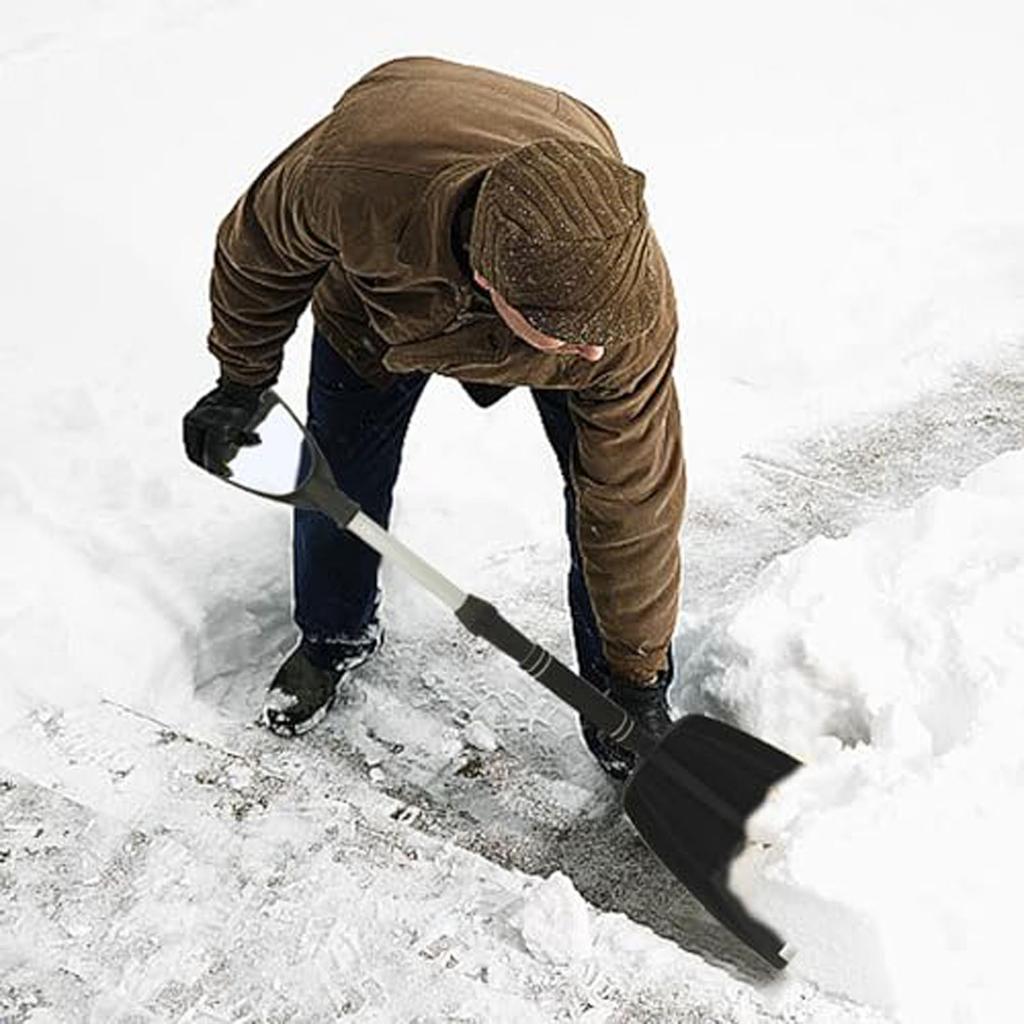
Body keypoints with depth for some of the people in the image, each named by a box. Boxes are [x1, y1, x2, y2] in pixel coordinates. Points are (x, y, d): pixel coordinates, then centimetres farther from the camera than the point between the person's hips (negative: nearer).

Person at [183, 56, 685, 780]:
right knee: (339, 481, 7)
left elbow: (636, 504, -29)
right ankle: (334, 637, 38)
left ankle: (611, 688, 14)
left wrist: (638, 682, -20)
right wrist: (241, 384, -7)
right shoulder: (347, 175, -47)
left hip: (564, 284, 0)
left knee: (615, 486, -10)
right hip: (379, 296, 1)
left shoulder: (636, 310, -42)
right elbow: (257, 251, -21)